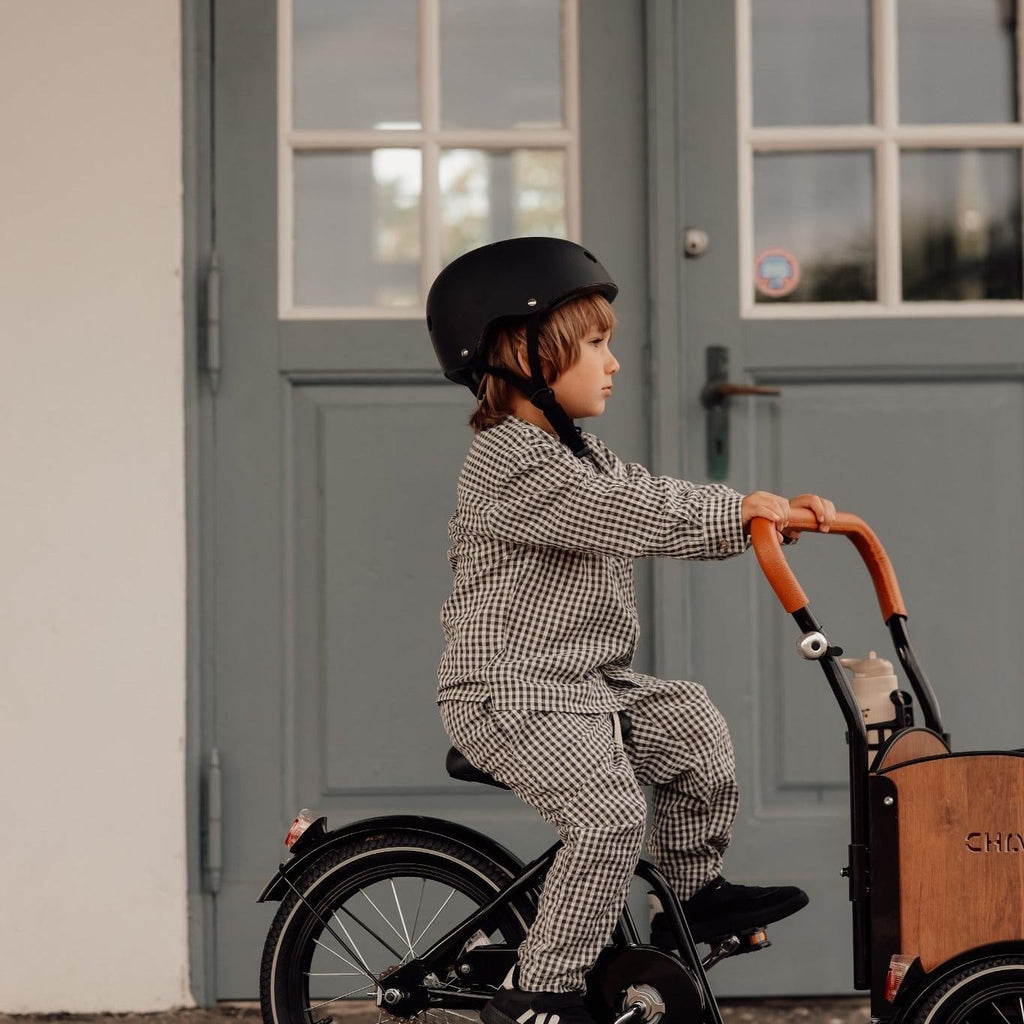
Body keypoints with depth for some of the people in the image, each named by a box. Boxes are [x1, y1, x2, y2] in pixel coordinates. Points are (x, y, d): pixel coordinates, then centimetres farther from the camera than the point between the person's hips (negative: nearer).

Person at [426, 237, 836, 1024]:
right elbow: (626, 516, -26)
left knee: (691, 726, 5)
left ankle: (696, 888, 20)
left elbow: (656, 498, 13)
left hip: (585, 682, 10)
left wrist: (773, 511, 1)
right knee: (611, 811, -21)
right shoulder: (510, 464, -18)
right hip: (511, 692, -10)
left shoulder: (580, 452, 17)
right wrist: (738, 511, -22)